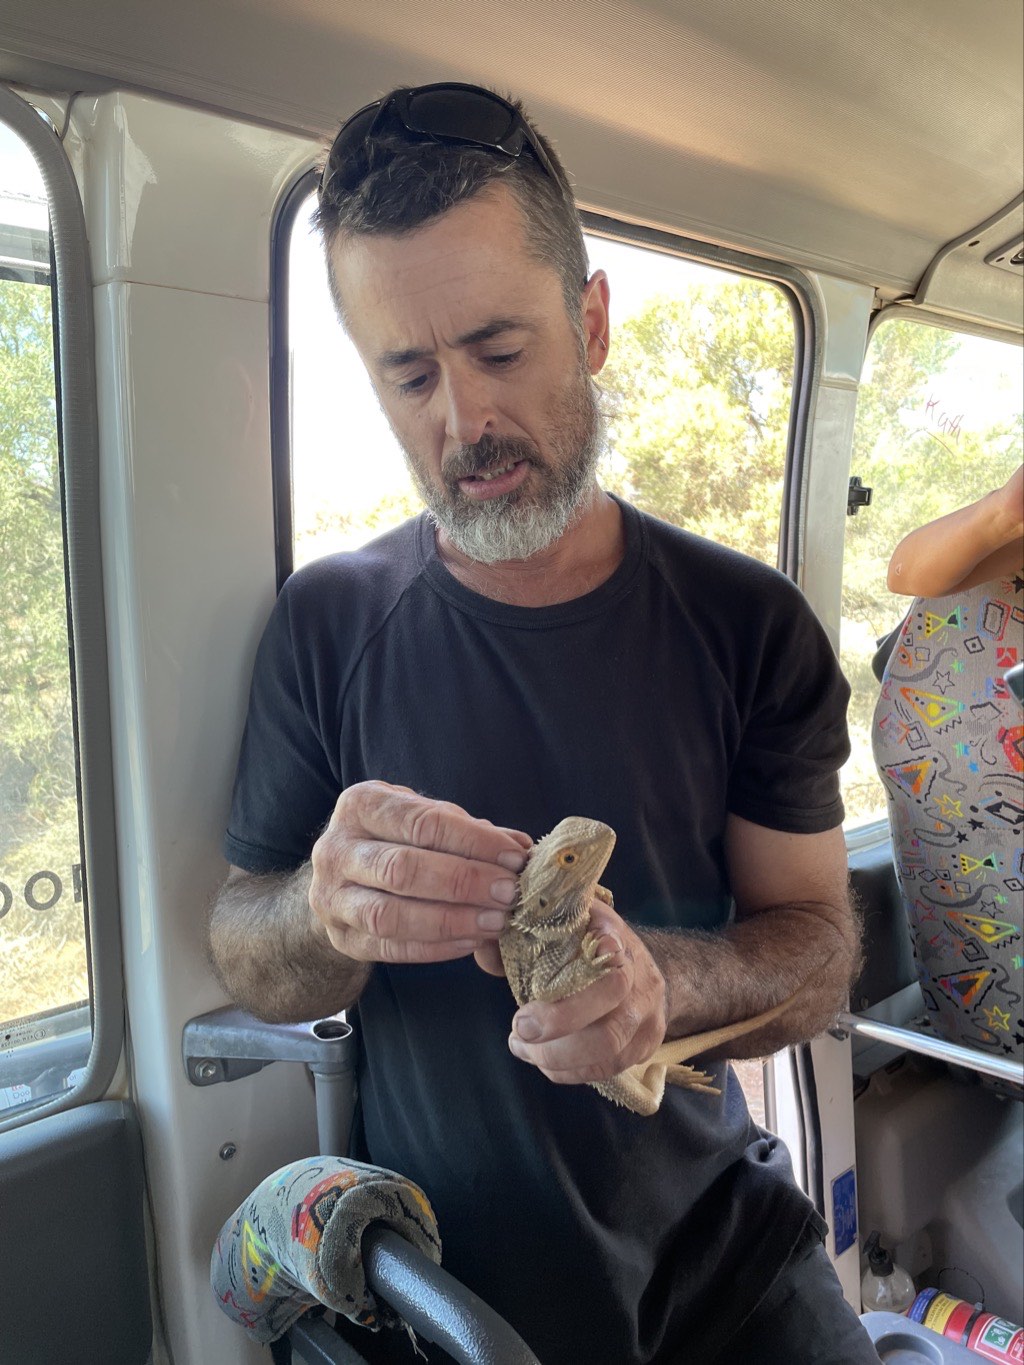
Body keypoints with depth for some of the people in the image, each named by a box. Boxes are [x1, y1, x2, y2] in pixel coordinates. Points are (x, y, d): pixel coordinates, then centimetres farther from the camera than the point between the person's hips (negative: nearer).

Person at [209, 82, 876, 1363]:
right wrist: (328, 912, -32)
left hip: (714, 1229, 1)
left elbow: (815, 943, -9)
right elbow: (243, 958, -7)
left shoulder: (751, 627, -12)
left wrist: (658, 981, -31)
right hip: (444, 1260, 1)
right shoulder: (329, 621, -12)